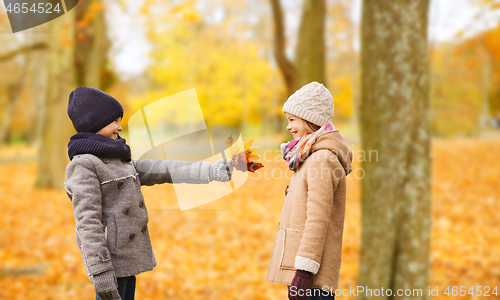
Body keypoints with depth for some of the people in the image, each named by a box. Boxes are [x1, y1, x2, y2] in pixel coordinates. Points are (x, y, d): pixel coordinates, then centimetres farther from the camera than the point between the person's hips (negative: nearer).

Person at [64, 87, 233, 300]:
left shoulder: (118, 160, 16)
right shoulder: (84, 164, -12)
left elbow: (159, 170, 13)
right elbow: (87, 221, -18)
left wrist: (210, 171, 8)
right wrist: (101, 273, -23)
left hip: (126, 258, 9)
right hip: (110, 259, -9)